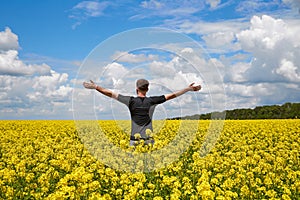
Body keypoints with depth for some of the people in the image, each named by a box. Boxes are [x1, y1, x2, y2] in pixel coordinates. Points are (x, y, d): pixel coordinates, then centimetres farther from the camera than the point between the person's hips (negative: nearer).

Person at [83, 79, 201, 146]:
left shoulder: (131, 101, -3)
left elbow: (111, 94, 0)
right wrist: (189, 89, 10)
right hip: (148, 139, 1)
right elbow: (172, 96, 4)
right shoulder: (152, 101, 0)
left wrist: (95, 87, 8)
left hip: (135, 140, -1)